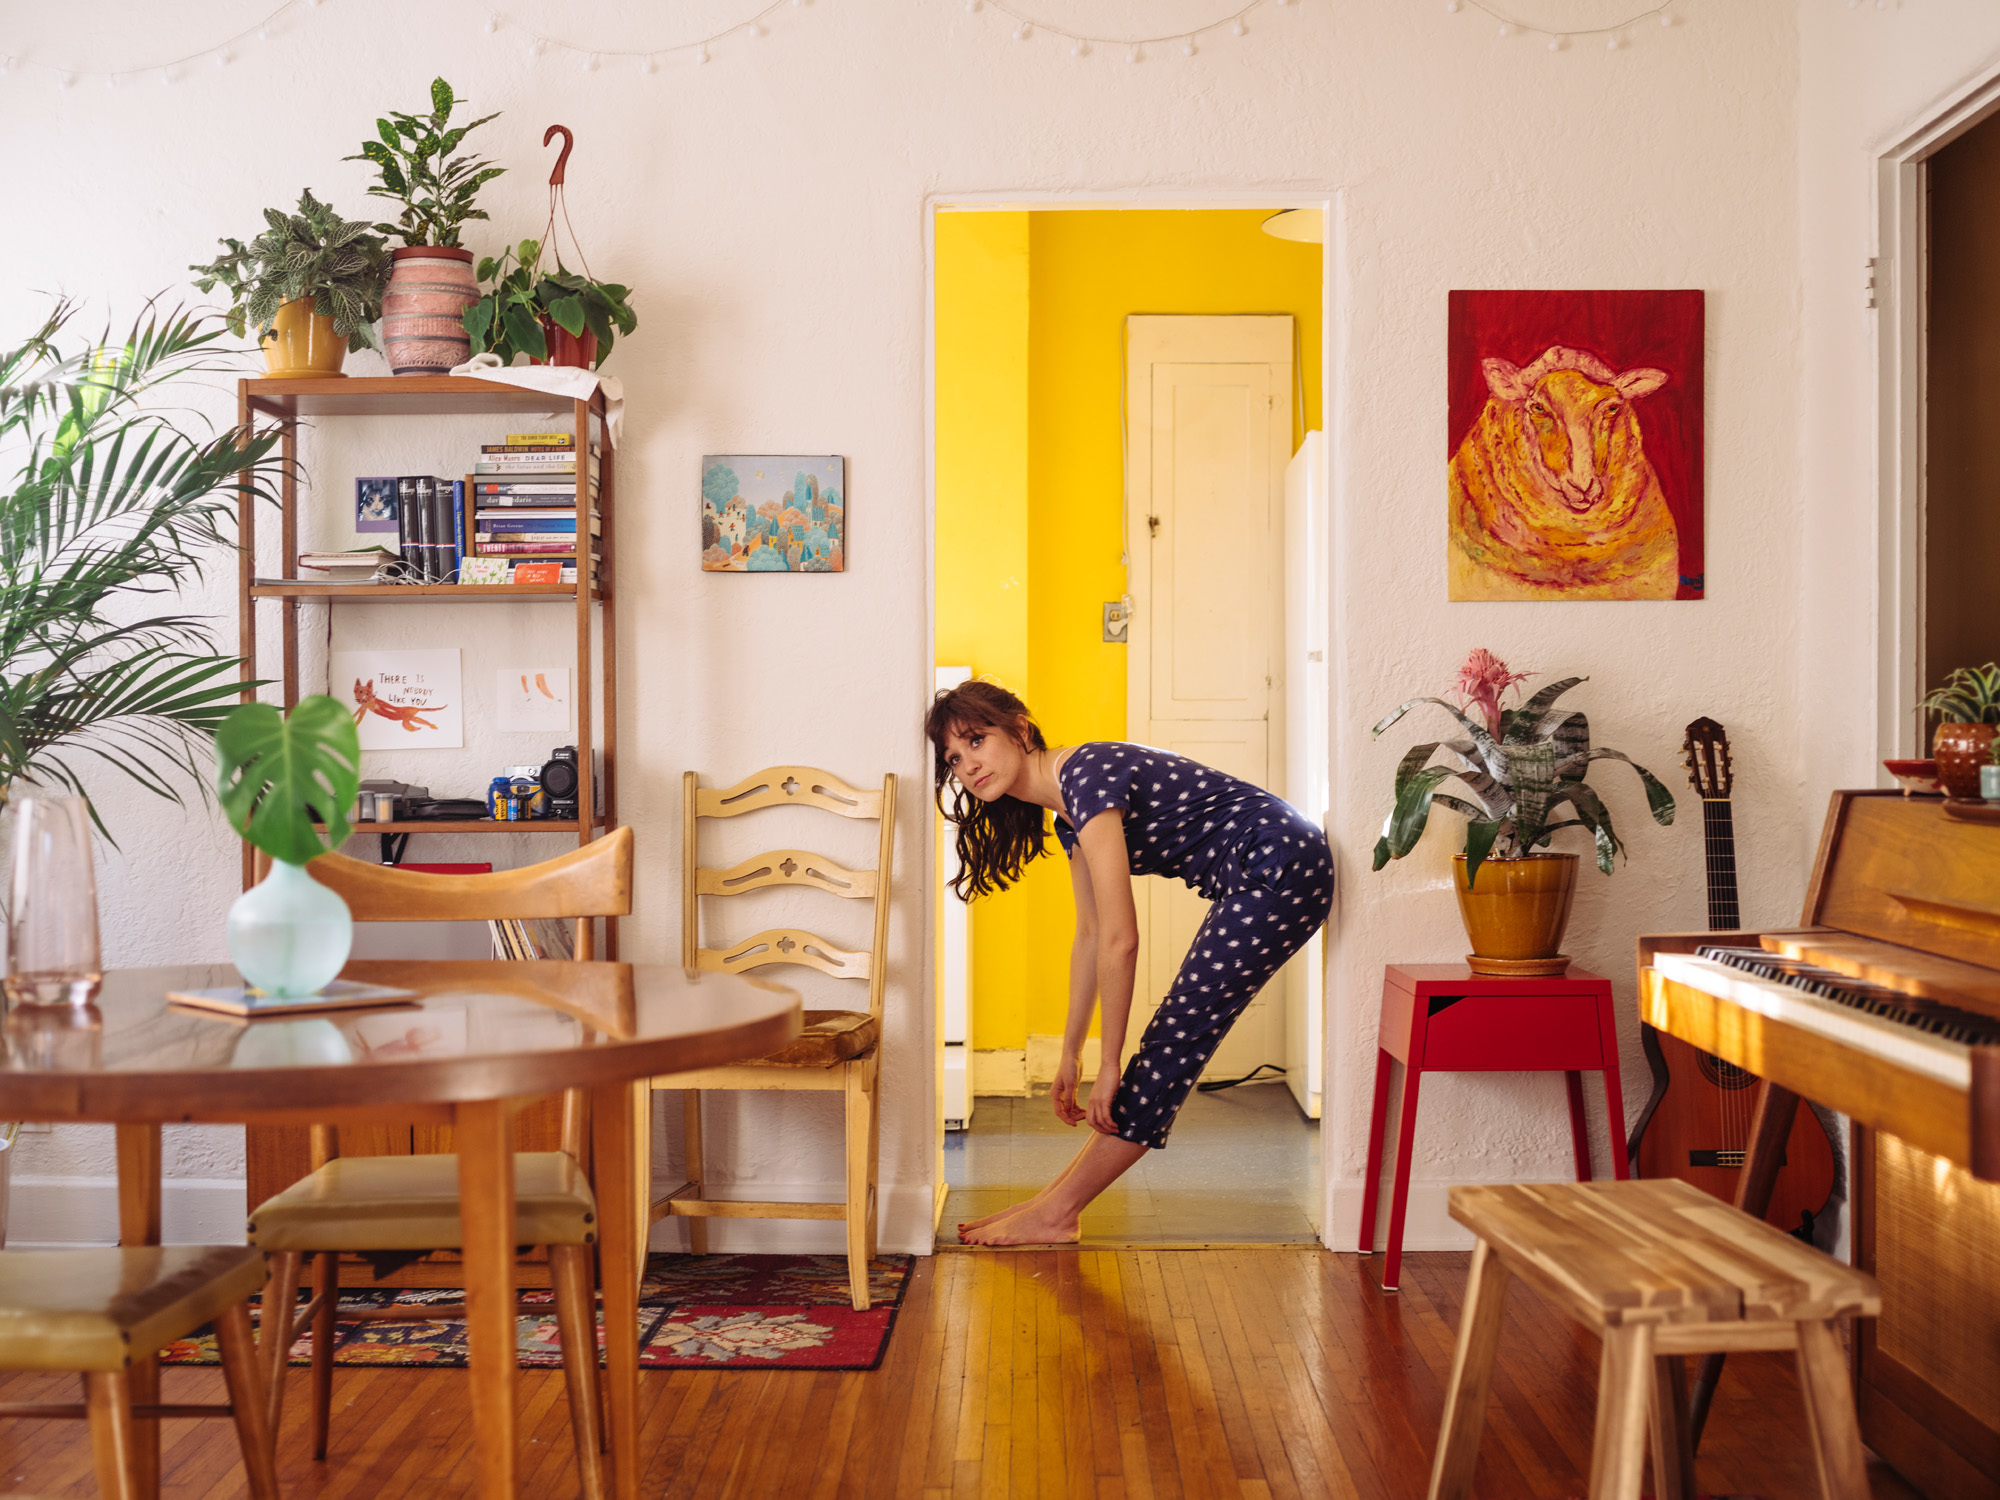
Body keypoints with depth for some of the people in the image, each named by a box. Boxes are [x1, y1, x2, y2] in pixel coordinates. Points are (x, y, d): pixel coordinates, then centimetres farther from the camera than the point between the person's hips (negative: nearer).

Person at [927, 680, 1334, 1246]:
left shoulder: (1086, 775, -19)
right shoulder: (1067, 809, 10)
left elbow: (1120, 942, -20)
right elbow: (1091, 936, 16)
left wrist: (1110, 1064, -13)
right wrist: (1070, 1056, 18)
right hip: (1255, 883, 10)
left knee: (1176, 1041, -5)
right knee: (1173, 1041, 9)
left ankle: (1055, 1215, 0)